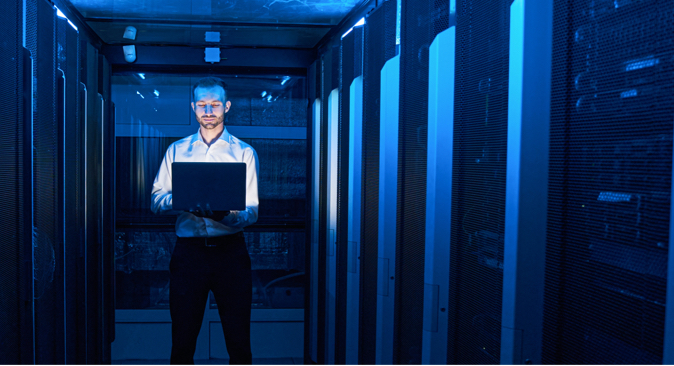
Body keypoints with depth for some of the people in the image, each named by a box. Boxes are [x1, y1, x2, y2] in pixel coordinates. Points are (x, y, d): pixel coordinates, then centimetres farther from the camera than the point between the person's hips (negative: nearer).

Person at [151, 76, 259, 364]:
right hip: (188, 251, 1)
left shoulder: (244, 152, 6)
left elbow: (251, 211, -3)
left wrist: (223, 214, -25)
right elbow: (156, 200, 6)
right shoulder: (177, 150, 13)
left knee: (239, 342, 3)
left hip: (231, 251, -1)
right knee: (182, 341, 7)